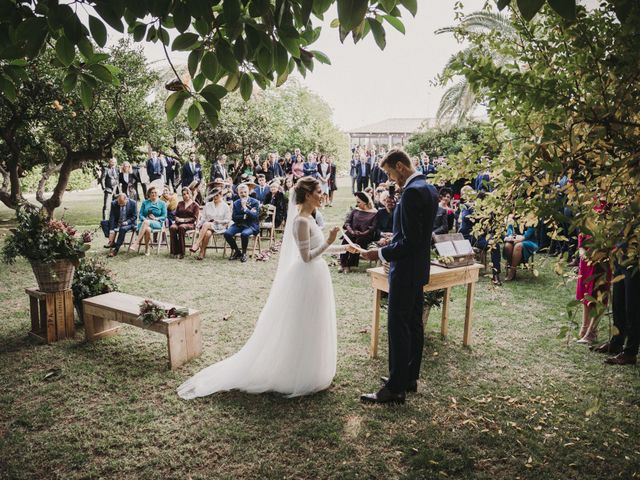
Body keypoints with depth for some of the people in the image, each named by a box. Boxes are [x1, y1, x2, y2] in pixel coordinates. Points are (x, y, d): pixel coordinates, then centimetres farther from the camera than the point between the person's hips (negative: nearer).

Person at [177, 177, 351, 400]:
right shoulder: (302, 221, -19)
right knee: (303, 330, 3)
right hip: (308, 279, -10)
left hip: (315, 278, 10)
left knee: (312, 329, 18)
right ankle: (300, 379, 17)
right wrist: (328, 242, -21)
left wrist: (342, 248, 18)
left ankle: (308, 372, 32)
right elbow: (307, 257, -20)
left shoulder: (307, 218, 9)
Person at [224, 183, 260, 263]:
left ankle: (244, 253, -9)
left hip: (251, 225, -4)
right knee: (227, 233, -23)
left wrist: (245, 207, -19)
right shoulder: (236, 203, 9)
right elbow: (234, 218, 0)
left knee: (244, 234, -37)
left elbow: (255, 216, -14)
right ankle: (237, 252, 0)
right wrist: (245, 216, -15)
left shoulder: (255, 202, -2)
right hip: (239, 224, 4)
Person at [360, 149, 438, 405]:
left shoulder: (412, 192, -21)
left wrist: (381, 254, -16)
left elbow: (410, 242, -24)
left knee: (398, 328, -2)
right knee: (414, 324, 16)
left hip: (406, 271, -10)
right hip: (419, 268, 10)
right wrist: (395, 240, 13)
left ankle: (395, 388, 7)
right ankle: (410, 377, 29)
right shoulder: (429, 189, 10)